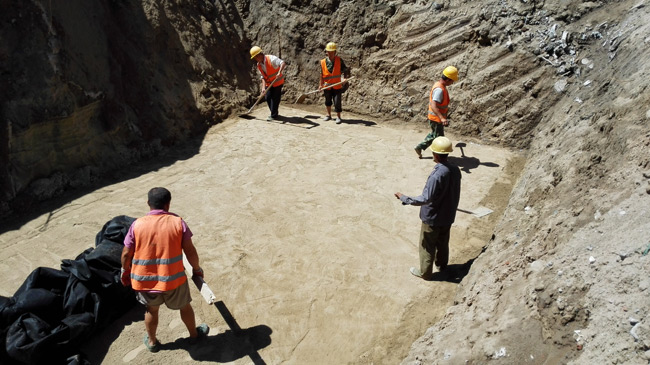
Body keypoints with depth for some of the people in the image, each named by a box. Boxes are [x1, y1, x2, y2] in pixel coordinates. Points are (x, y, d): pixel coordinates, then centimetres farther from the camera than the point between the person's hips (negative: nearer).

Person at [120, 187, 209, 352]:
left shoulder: (137, 224, -9)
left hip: (145, 280, 2)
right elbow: (190, 251, -9)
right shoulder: (177, 222, -12)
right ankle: (194, 334, 45)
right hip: (173, 279, -1)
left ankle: (152, 342, 45)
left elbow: (126, 254, -3)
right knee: (184, 306, 24)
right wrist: (197, 269, 8)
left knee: (152, 310, 27)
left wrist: (125, 273, 16)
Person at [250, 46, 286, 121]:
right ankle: (274, 113, 21)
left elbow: (283, 63, -32)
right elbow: (263, 77, 0)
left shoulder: (271, 58, -22)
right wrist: (263, 87, -13)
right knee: (267, 98, 3)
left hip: (278, 82, -7)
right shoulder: (259, 65, 0)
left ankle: (273, 115, 6)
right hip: (269, 83, 7)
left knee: (275, 98, -4)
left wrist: (279, 72, -48)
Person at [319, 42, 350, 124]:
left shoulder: (339, 60, -6)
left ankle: (338, 117, 4)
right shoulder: (323, 62, -3)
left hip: (337, 86, -2)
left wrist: (344, 78, -20)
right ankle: (329, 115, 34)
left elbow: (345, 70, -2)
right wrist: (321, 85, 5)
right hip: (327, 86, 2)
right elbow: (321, 74, 5)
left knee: (337, 101, -8)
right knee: (328, 101, 17)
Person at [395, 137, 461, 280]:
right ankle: (442, 266, 47)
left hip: (433, 217, -7)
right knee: (443, 242, 27)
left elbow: (425, 199, -32)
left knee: (427, 246, 13)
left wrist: (404, 198, -25)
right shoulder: (455, 170, -7)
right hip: (448, 215, 7)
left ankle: (425, 272, 29)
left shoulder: (437, 175, -32)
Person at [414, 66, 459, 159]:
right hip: (436, 118, -10)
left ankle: (420, 147, 34)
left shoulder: (439, 84, 2)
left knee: (434, 134, 26)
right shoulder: (439, 89, -28)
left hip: (437, 117, 10)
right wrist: (442, 118, -48)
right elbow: (433, 106, -38)